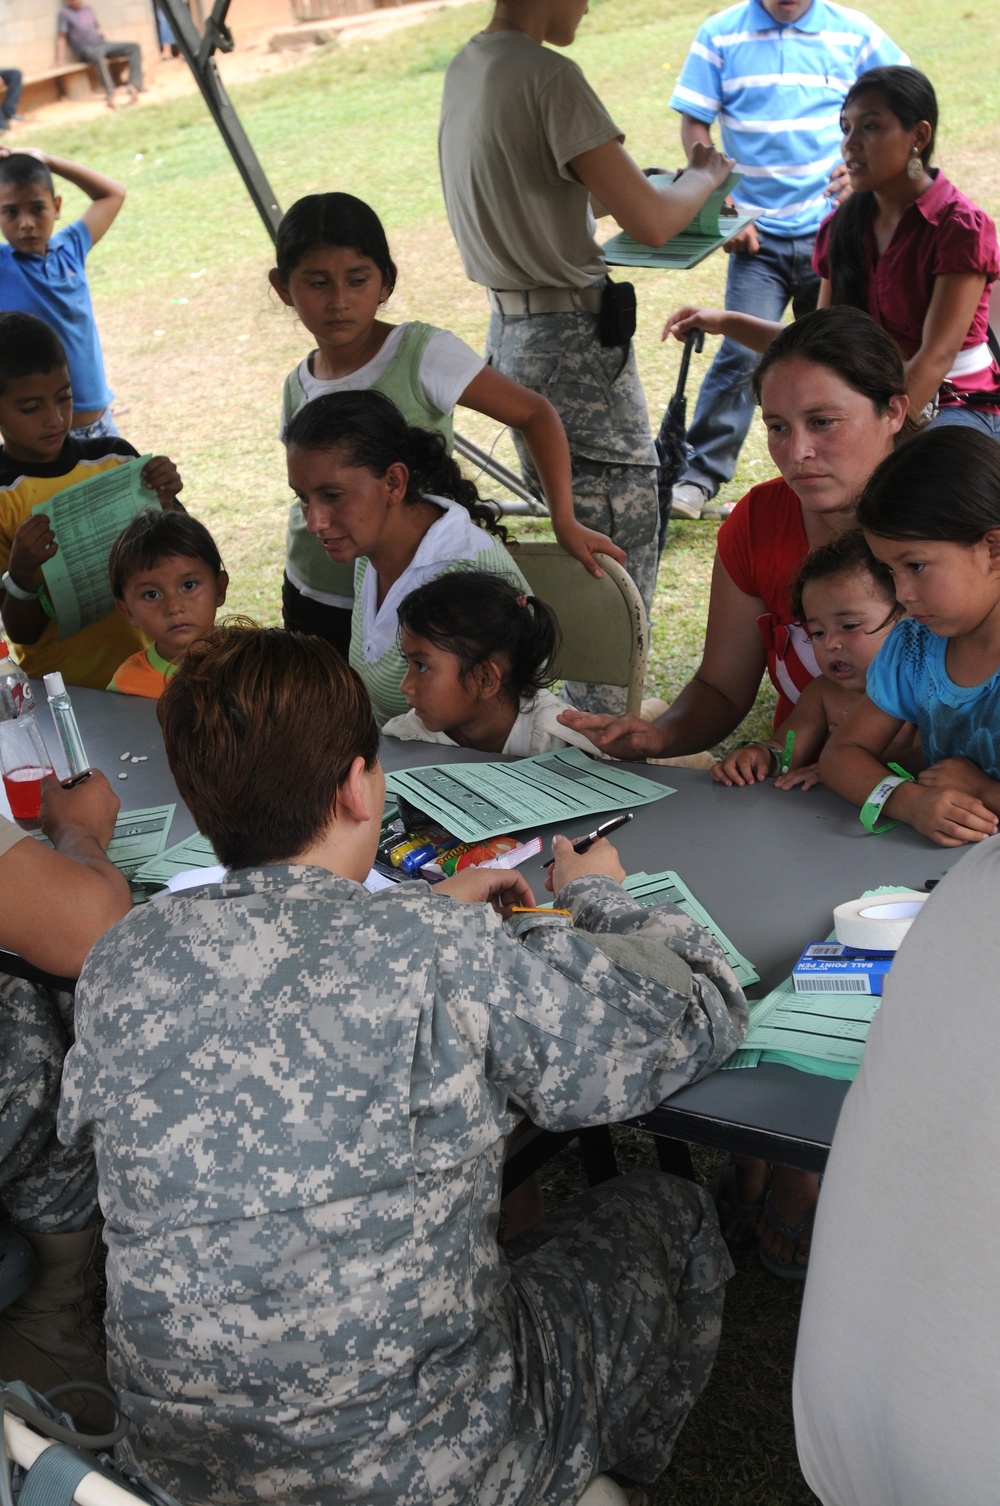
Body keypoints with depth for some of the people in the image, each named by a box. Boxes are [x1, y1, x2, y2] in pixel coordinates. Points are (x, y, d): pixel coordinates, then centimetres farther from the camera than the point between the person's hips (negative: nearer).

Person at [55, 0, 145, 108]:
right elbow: (61, 37, -9)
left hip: (102, 44, 7)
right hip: (86, 50, -7)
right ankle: (110, 94, -48)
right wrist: (60, 59, -17)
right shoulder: (64, 14, -2)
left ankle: (135, 85, -25)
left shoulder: (88, 9, 18)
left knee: (134, 47, -9)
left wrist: (100, 33, 8)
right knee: (98, 54, -43)